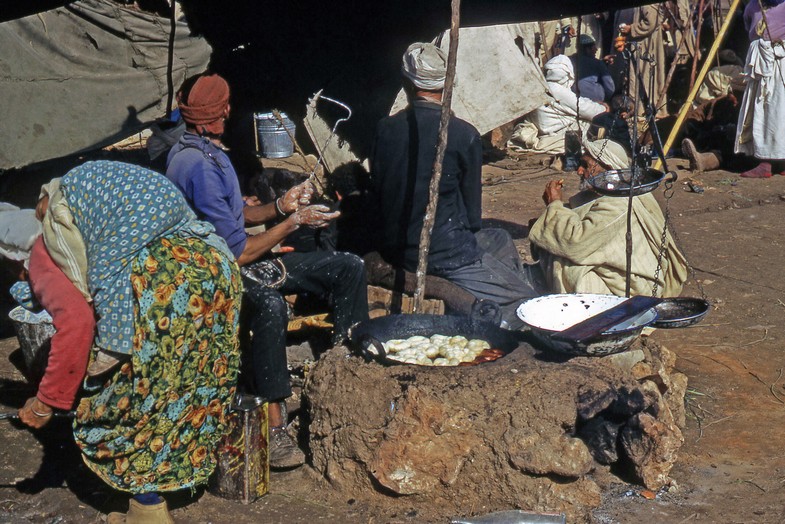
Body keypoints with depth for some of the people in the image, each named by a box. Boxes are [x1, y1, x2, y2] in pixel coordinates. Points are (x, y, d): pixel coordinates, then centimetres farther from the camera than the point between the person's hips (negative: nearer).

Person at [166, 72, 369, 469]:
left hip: (233, 262, 10)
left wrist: (280, 207, 3)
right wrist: (292, 223, -12)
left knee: (348, 267, 4)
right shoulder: (198, 166, -21)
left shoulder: (207, 151, 11)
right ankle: (273, 428, -41)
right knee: (269, 304, -44)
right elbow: (238, 252, -22)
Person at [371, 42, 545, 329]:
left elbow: (376, 191, 9)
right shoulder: (464, 134, -15)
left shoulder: (385, 128, -2)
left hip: (392, 249, 7)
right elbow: (472, 213, -6)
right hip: (445, 256, -7)